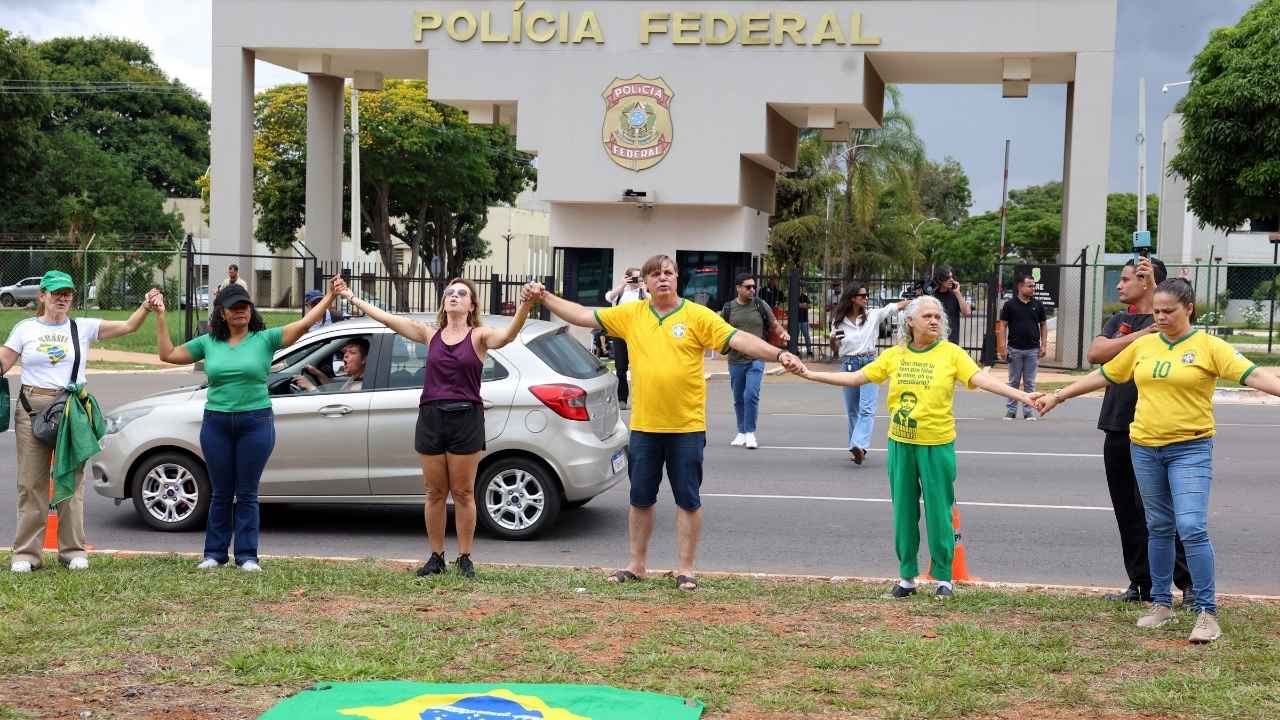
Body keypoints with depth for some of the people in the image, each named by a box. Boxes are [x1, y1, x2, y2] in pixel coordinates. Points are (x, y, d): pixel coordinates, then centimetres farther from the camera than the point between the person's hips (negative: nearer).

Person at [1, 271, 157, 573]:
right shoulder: (25, 329, 8)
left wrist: (146, 307, -17)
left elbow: (128, 326, -1)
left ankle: (73, 550, 11)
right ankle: (26, 553, 7)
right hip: (33, 409, 0)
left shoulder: (84, 327, 6)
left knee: (72, 480, 2)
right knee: (31, 482, 2)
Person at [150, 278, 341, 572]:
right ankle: (214, 553, 17)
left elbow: (304, 323, -10)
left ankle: (247, 555, 9)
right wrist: (160, 317, 10)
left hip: (256, 423, -2)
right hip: (216, 424, 2)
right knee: (221, 493, 9)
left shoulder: (265, 339, 0)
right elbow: (168, 354, 13)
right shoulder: (208, 343, 9)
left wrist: (330, 296, -21)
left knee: (247, 493, 2)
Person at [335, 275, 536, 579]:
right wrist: (350, 296, 9)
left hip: (466, 420, -3)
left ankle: (465, 559, 14)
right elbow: (386, 317, 10)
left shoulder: (479, 336, -1)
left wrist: (525, 307, -39)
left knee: (463, 493, 4)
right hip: (431, 418, 3)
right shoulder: (430, 334, 9)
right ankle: (436, 557, 18)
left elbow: (508, 335, -21)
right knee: (435, 493, 9)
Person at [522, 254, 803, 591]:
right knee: (640, 499, 13)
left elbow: (739, 339, -13)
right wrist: (544, 297, 3)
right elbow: (582, 315, 8)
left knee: (688, 500, 4)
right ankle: (637, 564, 27)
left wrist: (778, 354, -25)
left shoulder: (698, 316, -5)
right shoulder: (630, 314, 4)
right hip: (644, 426, 3)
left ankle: (685, 569, 15)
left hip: (687, 427, -3)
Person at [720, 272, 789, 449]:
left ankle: (750, 433, -6)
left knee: (751, 394, -15)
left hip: (756, 359, -2)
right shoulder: (728, 308, 3)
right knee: (739, 399, 11)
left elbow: (774, 325, 10)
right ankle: (741, 432, 25)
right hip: (736, 360, 2)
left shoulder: (761, 306, 2)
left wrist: (783, 333, -9)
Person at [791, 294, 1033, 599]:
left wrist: (1023, 396, -28)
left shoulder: (951, 353, -5)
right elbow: (856, 378, 6)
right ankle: (907, 577, 23)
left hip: (937, 445, -3)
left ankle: (944, 578, 17)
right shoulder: (895, 355, 4)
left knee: (938, 511, 2)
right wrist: (809, 374, 3)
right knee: (904, 511, 10)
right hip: (901, 444, 3)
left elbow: (982, 380, -14)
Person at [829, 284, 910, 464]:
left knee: (867, 409, -16)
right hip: (848, 365, 2)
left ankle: (860, 445, -27)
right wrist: (833, 340, -12)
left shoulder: (873, 316, 2)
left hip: (869, 363, -2)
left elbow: (899, 306, 3)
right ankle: (856, 447, 19)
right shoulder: (839, 321, 3)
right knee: (852, 410, 9)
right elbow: (836, 349, 9)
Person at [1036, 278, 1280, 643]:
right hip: (1145, 448, 5)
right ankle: (1162, 603, 25)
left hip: (1190, 449, -5)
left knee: (1192, 527, -14)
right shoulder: (1143, 345, 8)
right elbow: (1102, 375, 18)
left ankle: (1207, 613, -6)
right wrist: (1058, 396, 22)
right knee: (1159, 528, 13)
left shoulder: (1209, 346, -5)